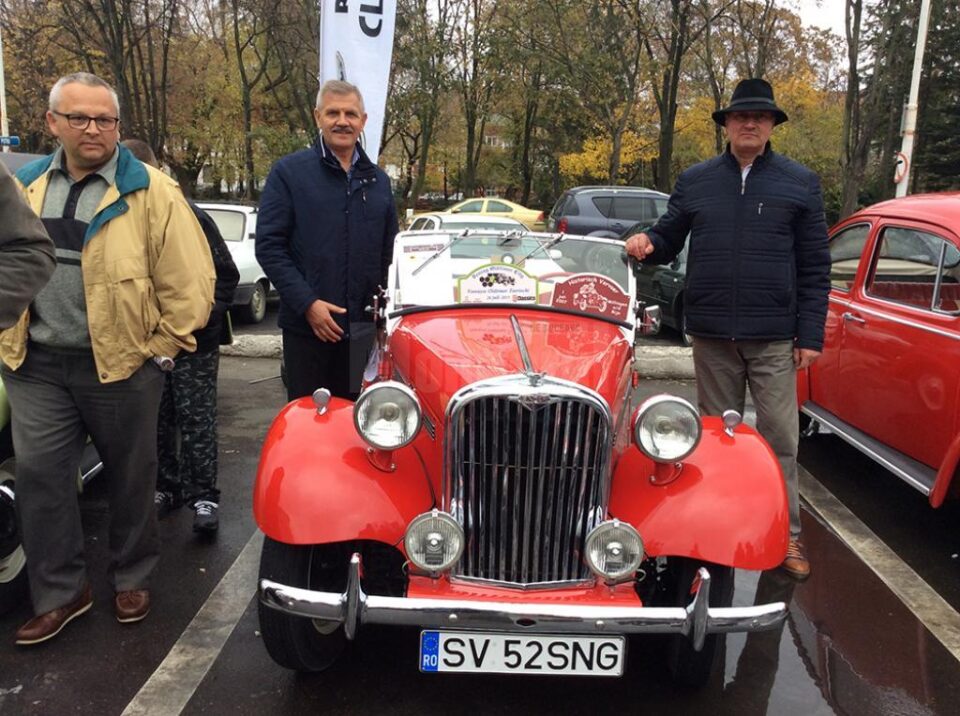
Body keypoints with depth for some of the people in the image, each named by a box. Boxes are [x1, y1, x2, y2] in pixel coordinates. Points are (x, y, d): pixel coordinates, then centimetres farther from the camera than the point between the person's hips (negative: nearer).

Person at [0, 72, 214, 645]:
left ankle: (133, 578, 30)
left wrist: (163, 348, -8)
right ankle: (60, 593, 20)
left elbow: (190, 280, -9)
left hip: (122, 364, -4)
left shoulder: (152, 192, -8)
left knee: (131, 477, 10)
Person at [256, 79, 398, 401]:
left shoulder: (378, 180, 12)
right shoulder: (289, 172, -2)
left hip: (364, 329, 4)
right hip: (307, 326, -4)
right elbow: (269, 246, -7)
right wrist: (307, 303, -16)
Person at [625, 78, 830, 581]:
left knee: (780, 439, 2)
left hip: (774, 338, -2)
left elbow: (815, 268, 1)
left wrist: (811, 336, -4)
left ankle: (787, 535, 16)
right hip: (711, 335, 2)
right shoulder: (694, 181, 7)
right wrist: (648, 244, -13)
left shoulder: (800, 184, 3)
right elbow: (668, 239, 12)